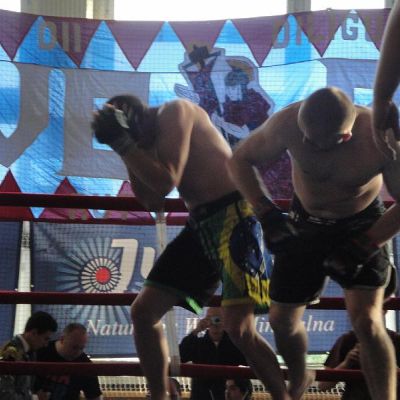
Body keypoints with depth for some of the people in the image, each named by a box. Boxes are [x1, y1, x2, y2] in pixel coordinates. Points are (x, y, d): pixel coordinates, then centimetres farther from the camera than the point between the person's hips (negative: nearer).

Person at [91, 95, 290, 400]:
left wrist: (122, 142, -8)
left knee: (238, 327, -19)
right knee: (144, 311, 7)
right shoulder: (153, 139, 19)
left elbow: (166, 181, -16)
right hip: (201, 223, 9)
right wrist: (128, 149, 8)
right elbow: (152, 202, 13)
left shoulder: (174, 112, -7)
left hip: (234, 215, -9)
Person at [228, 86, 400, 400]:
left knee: (367, 321, -19)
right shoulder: (288, 122, -30)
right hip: (306, 224, 3)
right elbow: (241, 161, -13)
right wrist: (268, 215, -22)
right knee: (282, 319, 12)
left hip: (362, 225, -3)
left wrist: (361, 248, -25)